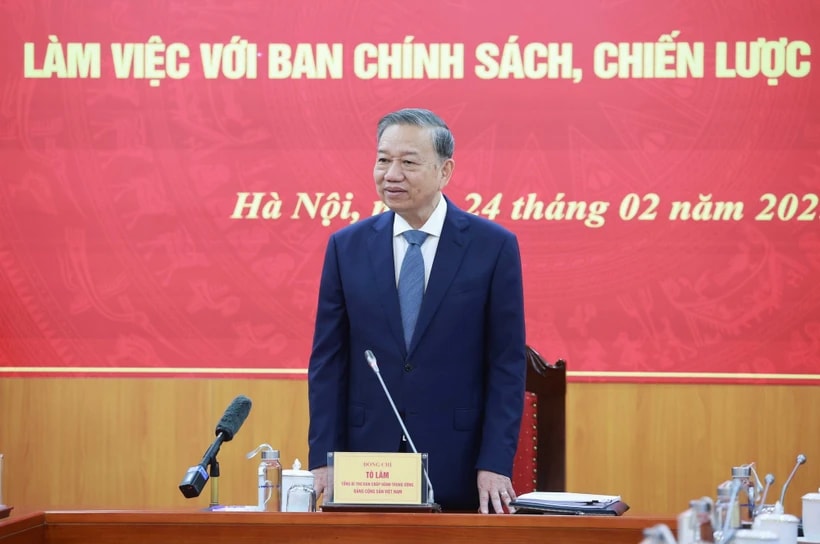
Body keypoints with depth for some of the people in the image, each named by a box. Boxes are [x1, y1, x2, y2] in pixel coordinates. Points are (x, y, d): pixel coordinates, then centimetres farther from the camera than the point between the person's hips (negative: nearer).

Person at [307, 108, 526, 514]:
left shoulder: (494, 246, -2)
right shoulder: (346, 246, 4)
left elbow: (507, 363, -3)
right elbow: (328, 361, 5)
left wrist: (495, 465, -10)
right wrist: (322, 459, -3)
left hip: (457, 468, -2)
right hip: (366, 460, 2)